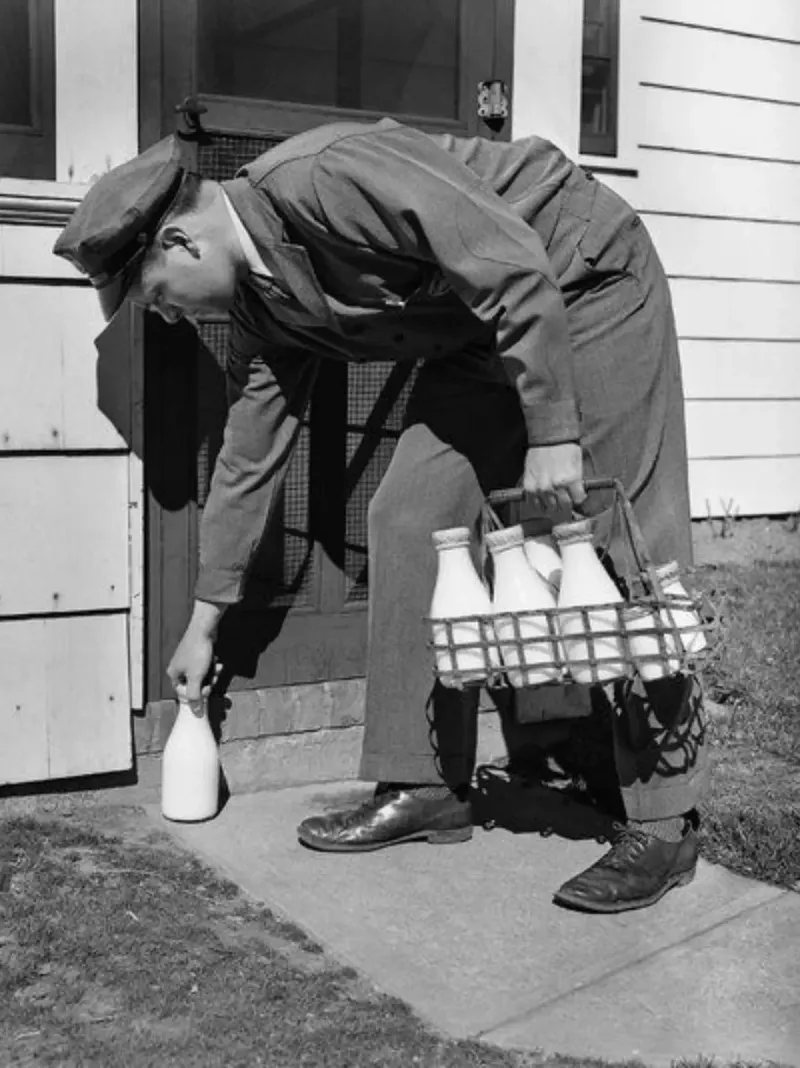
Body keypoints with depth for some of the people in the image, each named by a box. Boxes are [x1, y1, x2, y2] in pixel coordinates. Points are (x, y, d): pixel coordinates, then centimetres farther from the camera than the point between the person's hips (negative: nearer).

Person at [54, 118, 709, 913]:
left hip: (587, 281, -8)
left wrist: (552, 432, -26)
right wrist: (204, 622, 14)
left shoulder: (322, 177, -27)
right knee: (408, 517, -1)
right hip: (475, 334, 8)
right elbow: (248, 457, 8)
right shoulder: (260, 299, 0)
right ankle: (426, 787, 6)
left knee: (622, 536, -10)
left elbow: (515, 266, -29)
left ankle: (664, 826, -4)